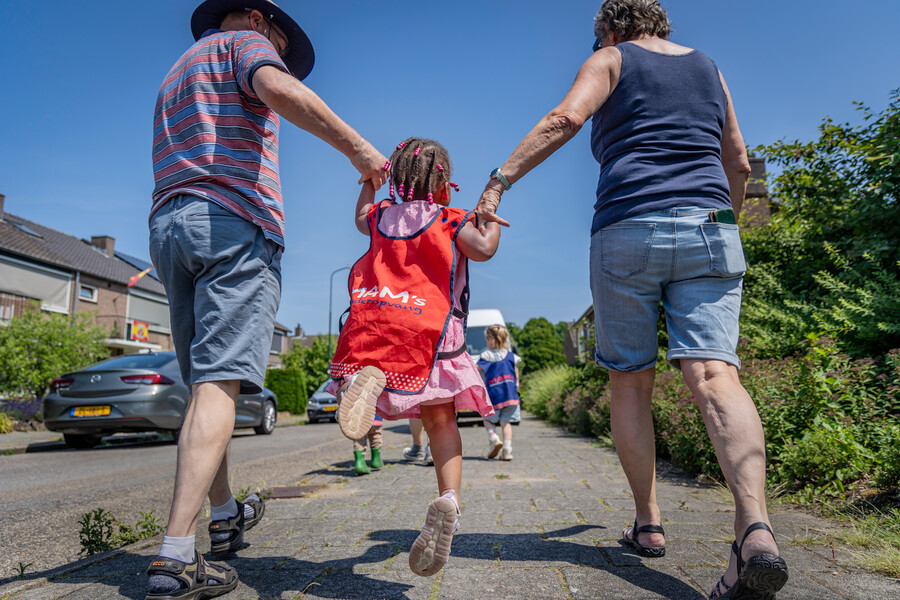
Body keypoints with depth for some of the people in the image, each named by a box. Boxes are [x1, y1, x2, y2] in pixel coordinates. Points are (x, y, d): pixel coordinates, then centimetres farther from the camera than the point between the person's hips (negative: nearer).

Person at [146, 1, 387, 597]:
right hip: (234, 220, -8)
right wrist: (357, 146, -14)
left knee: (205, 380, 10)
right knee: (219, 381, -15)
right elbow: (278, 87, -14)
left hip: (167, 225, 8)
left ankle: (225, 516, 19)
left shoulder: (177, 71, 35)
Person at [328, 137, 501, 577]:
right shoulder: (453, 220, 10)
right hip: (429, 331, -2)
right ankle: (449, 498, -14)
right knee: (440, 419, 5)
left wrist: (368, 180, 59)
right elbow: (483, 250, -5)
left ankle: (364, 378, -14)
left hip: (374, 319, 2)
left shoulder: (382, 215, 22)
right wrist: (492, 219, 16)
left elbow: (359, 218, 44)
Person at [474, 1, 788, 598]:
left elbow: (566, 117, -10)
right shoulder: (708, 67, 25)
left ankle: (648, 522, 11)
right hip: (707, 230, 3)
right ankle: (755, 525, -31)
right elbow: (739, 163, 25)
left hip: (626, 231, -3)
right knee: (713, 372, -11)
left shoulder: (611, 60, 12)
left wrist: (500, 180, -13)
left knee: (630, 381, 7)